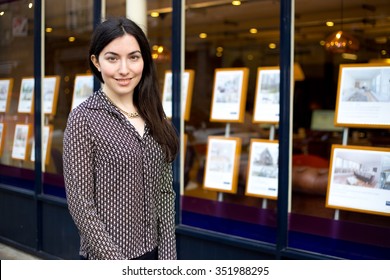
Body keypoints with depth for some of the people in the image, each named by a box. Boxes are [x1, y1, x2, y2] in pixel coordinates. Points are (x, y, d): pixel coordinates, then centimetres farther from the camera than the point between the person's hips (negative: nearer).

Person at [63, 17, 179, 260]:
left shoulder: (154, 117, 3)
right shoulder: (84, 118, -12)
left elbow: (165, 191, 4)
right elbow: (79, 202, -14)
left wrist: (167, 257, -3)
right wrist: (121, 269, -16)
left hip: (154, 251, 5)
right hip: (106, 257, -5)